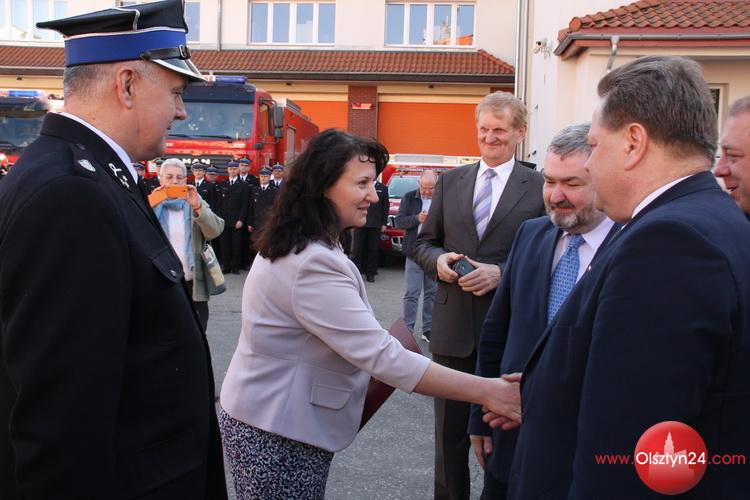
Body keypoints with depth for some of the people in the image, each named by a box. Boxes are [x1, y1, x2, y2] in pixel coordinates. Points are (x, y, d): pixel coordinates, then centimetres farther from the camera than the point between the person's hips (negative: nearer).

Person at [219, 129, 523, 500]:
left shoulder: (297, 246, 6)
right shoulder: (312, 265, -27)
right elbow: (383, 357, -30)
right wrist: (486, 391, -27)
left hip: (272, 416, 10)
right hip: (276, 432, -10)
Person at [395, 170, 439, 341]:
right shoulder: (409, 198, 2)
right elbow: (399, 221, -1)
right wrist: (417, 219, -16)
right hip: (414, 253, -1)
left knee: (431, 294, 9)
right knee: (411, 294, -2)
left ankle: (428, 329, 19)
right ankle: (408, 329, 4)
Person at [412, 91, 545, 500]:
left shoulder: (539, 187, -2)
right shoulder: (450, 182, 9)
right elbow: (423, 242, 13)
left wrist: (502, 273, -17)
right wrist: (438, 260, -8)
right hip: (453, 328, 3)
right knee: (449, 432, 13)